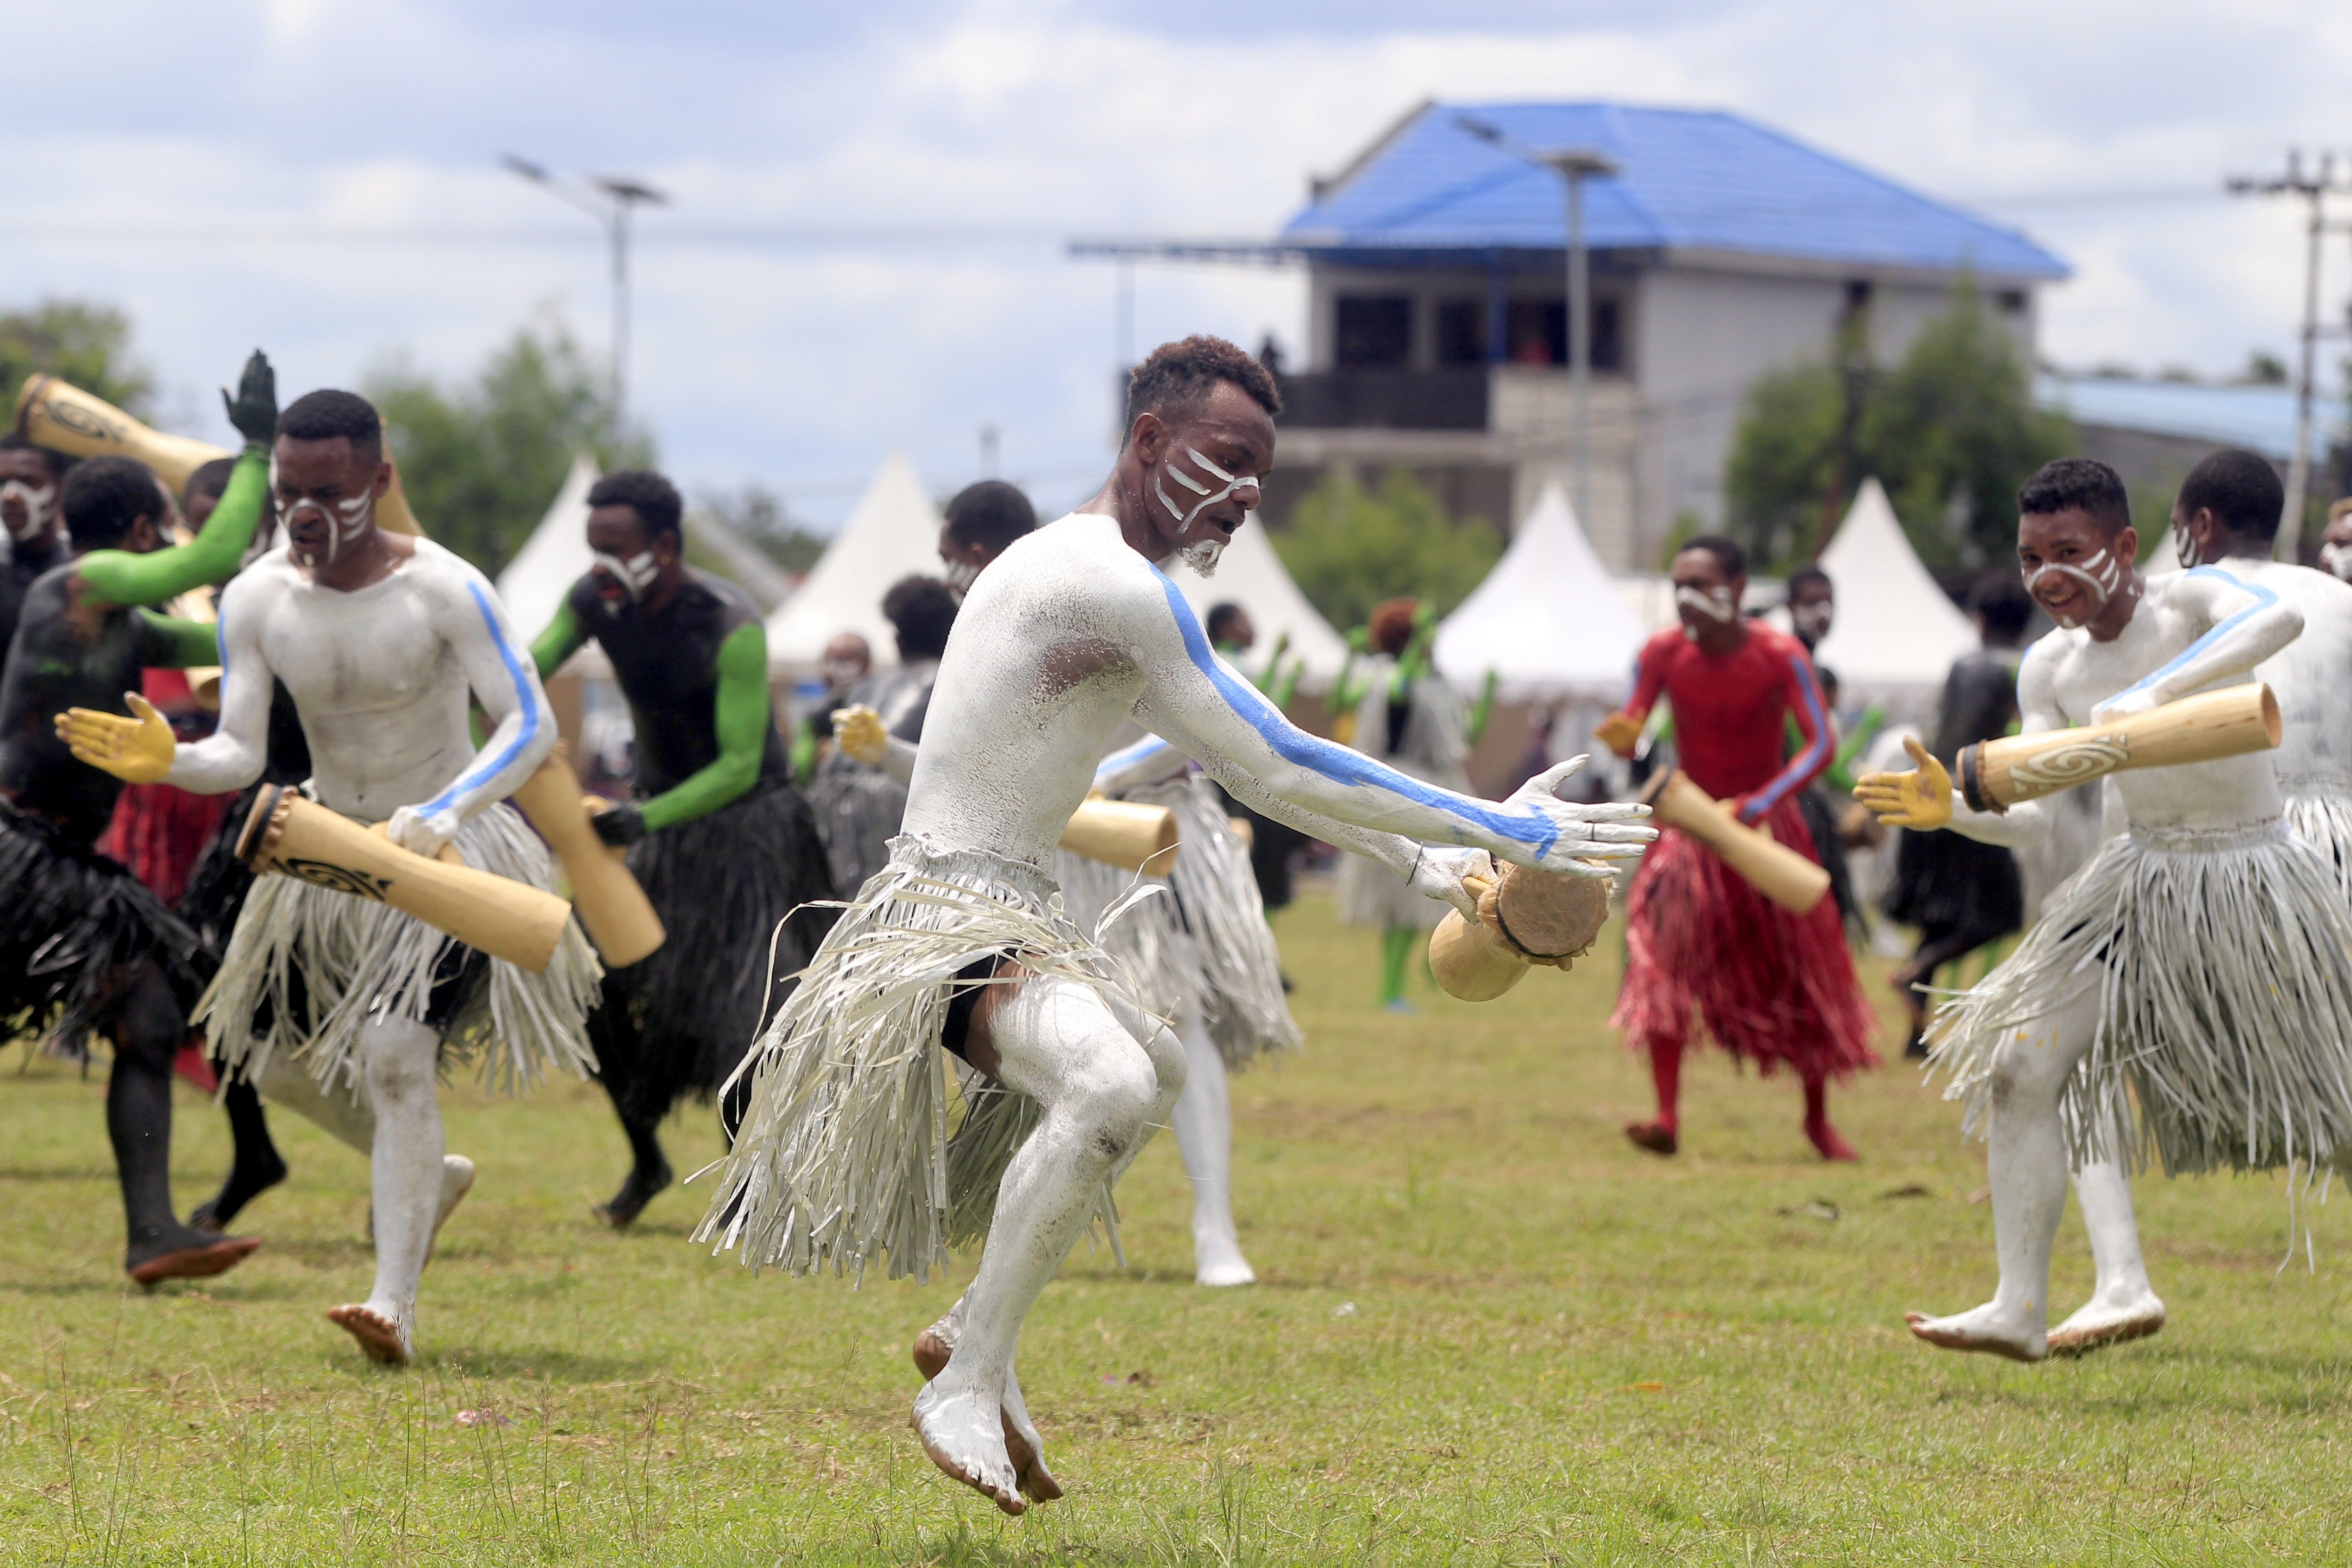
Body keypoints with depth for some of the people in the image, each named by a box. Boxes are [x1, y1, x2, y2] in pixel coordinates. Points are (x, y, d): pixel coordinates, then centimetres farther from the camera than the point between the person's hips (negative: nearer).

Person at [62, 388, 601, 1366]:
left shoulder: (441, 590, -22)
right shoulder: (256, 601, -9)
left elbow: (531, 725, -25)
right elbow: (239, 756, -10)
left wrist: (446, 810, -41)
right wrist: (164, 762, -33)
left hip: (449, 853, -6)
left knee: (394, 1053, -23)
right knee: (278, 1063, 13)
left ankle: (396, 1305, -23)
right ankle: (425, 1176, 41)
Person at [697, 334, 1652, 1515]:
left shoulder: (1085, 575, 16)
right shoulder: (1114, 586, -18)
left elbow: (1233, 761, 26)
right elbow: (1274, 771, -18)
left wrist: (1417, 863, 24)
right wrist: (1500, 831, -12)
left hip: (1008, 917, 11)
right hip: (950, 917, -11)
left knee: (1156, 1073, 31)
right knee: (1112, 1087, -35)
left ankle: (980, 1326, 33)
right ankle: (967, 1387, -28)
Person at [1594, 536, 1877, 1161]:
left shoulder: (1780, 657, -17)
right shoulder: (1663, 654, -10)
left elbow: (1819, 744, -22)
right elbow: (1631, 732, -10)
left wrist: (1761, 804, -36)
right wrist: (1619, 736, -36)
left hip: (1767, 822, -1)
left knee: (1803, 972, 3)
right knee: (1663, 947, -21)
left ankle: (1819, 1118, 24)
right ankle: (1667, 1119, -26)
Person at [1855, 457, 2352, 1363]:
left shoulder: (2189, 601, -16)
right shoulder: (2051, 669, 1)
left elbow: (2278, 619, -39)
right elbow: (2031, 814, -2)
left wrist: (2153, 694, -48)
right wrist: (1954, 810, -22)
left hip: (2251, 881, -5)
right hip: (2140, 881, 5)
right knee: (2022, 1067, -6)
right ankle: (2020, 1310, -2)